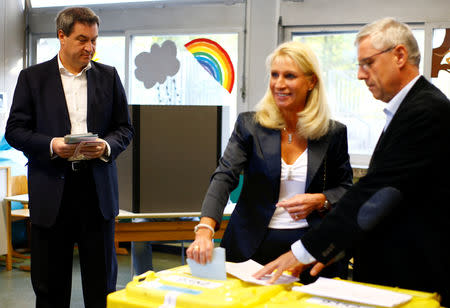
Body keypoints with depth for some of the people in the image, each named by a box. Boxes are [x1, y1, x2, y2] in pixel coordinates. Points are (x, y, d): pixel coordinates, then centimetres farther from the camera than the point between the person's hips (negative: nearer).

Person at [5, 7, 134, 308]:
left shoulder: (108, 76, 8)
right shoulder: (32, 77, 4)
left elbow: (125, 128, 10)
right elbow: (15, 130, 1)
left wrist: (106, 147, -12)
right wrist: (51, 145, -16)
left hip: (98, 189, 1)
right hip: (51, 191, -1)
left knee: (102, 283, 7)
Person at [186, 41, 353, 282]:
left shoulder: (333, 133, 4)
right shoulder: (249, 125, 1)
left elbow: (345, 189, 13)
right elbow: (224, 177, -10)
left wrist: (320, 201, -10)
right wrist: (205, 229, -26)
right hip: (253, 248, 0)